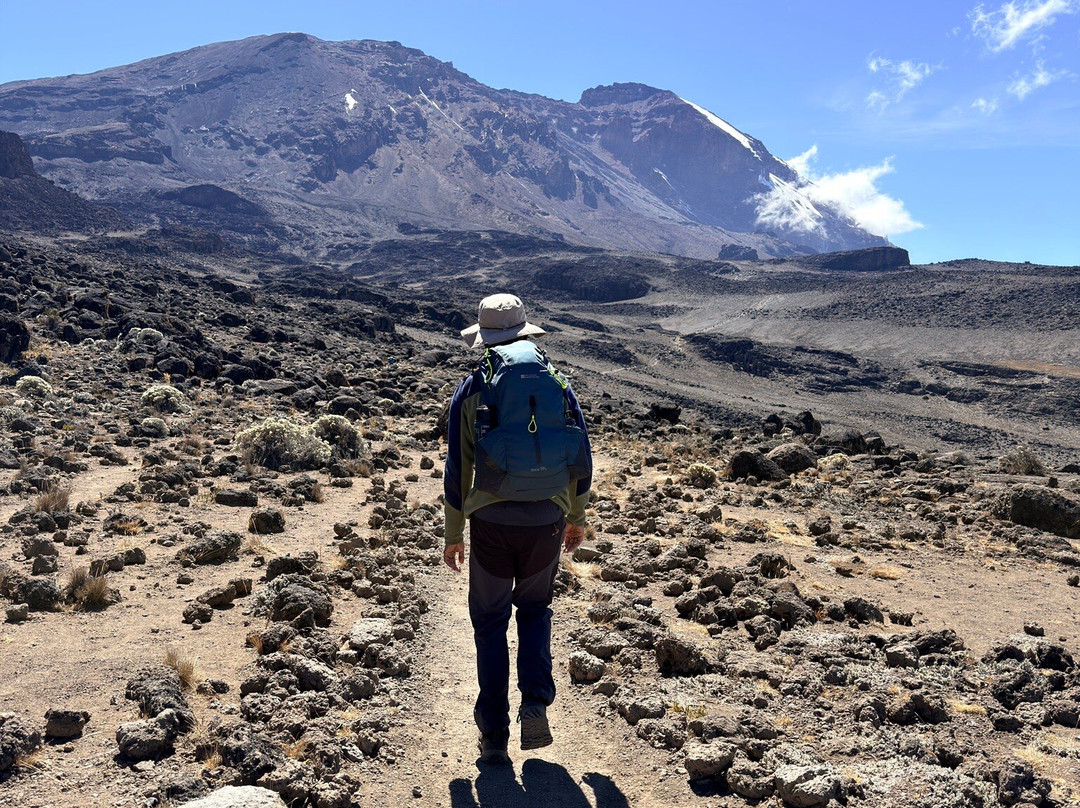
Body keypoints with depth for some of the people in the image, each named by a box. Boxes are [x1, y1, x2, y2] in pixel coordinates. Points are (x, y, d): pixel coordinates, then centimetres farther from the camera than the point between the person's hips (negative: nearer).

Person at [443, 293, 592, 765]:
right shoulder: (556, 385, 2)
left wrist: (453, 535, 9)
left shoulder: (470, 392, -2)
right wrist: (577, 518, 18)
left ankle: (494, 735, 16)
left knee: (490, 622, 13)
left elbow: (457, 469, -1)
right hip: (546, 521, 2)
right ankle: (535, 705, 7)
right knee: (534, 609, 24)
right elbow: (580, 458, 5)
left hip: (491, 523, -1)